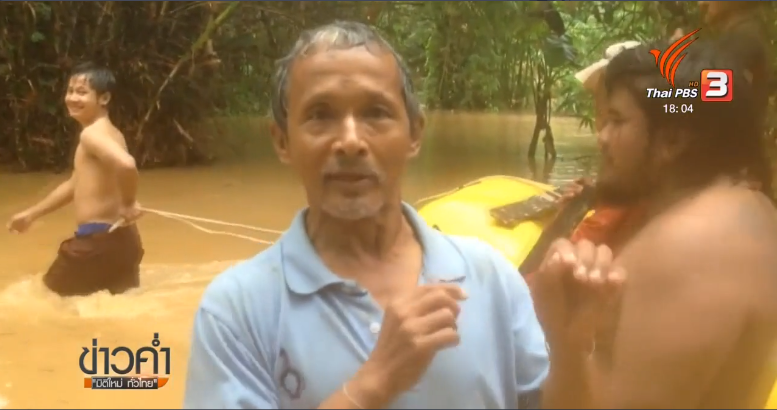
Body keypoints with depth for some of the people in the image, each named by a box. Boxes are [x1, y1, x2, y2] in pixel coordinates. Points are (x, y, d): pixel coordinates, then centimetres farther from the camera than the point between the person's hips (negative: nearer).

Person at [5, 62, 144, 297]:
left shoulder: (91, 134, -15)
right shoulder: (108, 132, 16)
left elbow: (126, 164, -38)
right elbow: (75, 185, 26)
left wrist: (128, 204, -21)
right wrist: (31, 214, 31)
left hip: (98, 239, -9)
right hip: (117, 237, 9)